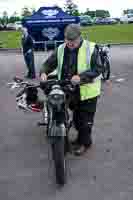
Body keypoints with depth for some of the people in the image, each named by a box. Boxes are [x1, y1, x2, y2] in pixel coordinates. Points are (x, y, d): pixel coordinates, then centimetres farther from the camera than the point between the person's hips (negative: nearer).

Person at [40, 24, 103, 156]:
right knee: (76, 118, 21)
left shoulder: (90, 48, -12)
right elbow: (49, 63, 5)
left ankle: (85, 142, 26)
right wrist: (43, 72, -17)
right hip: (70, 91, 5)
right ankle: (81, 137, 44)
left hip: (87, 91, -5)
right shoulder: (61, 49, 2)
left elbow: (97, 69, -16)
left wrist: (81, 76, -30)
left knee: (85, 119, 5)